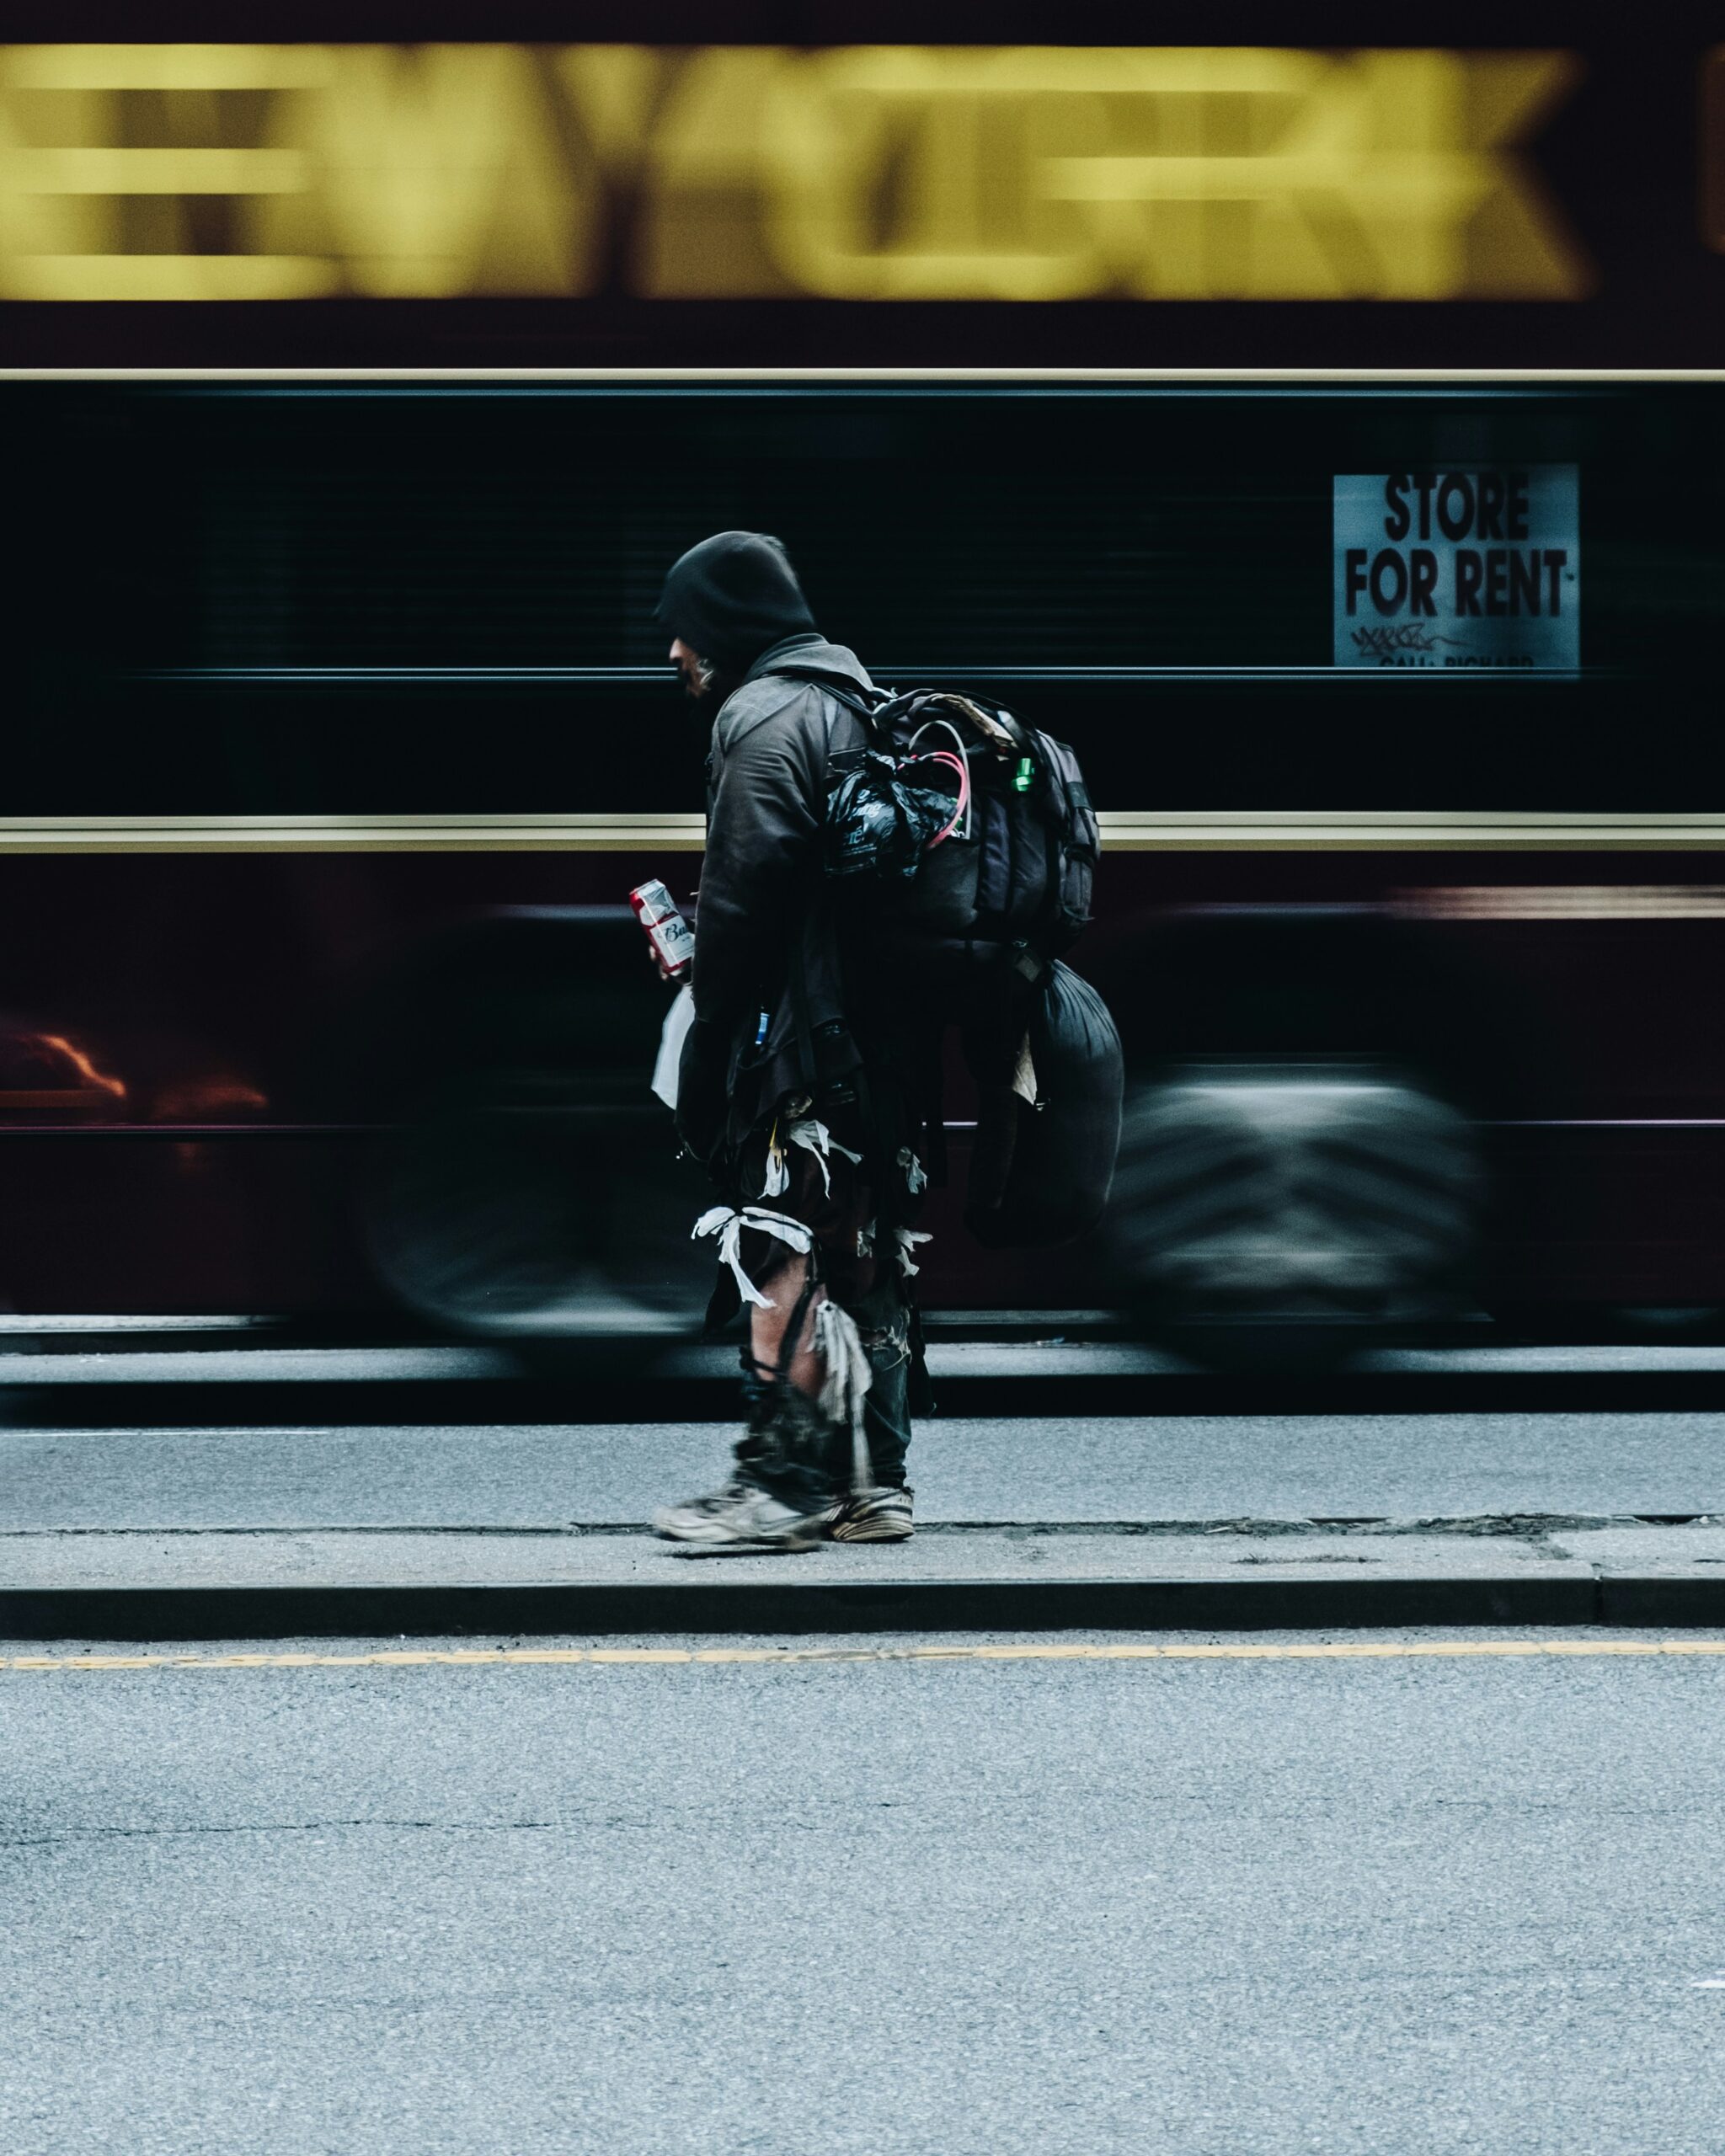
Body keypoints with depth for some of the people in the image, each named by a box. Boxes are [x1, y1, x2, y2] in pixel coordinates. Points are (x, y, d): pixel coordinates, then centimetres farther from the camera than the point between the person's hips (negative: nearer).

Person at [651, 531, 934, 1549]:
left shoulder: (766, 721, -10)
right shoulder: (862, 709, 20)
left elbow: (743, 901, -18)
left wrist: (710, 1050, -13)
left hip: (800, 1044, -10)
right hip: (889, 1039, 10)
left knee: (782, 1266, -8)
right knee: (869, 1261, 11)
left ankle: (781, 1482, -10)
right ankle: (873, 1481, 13)